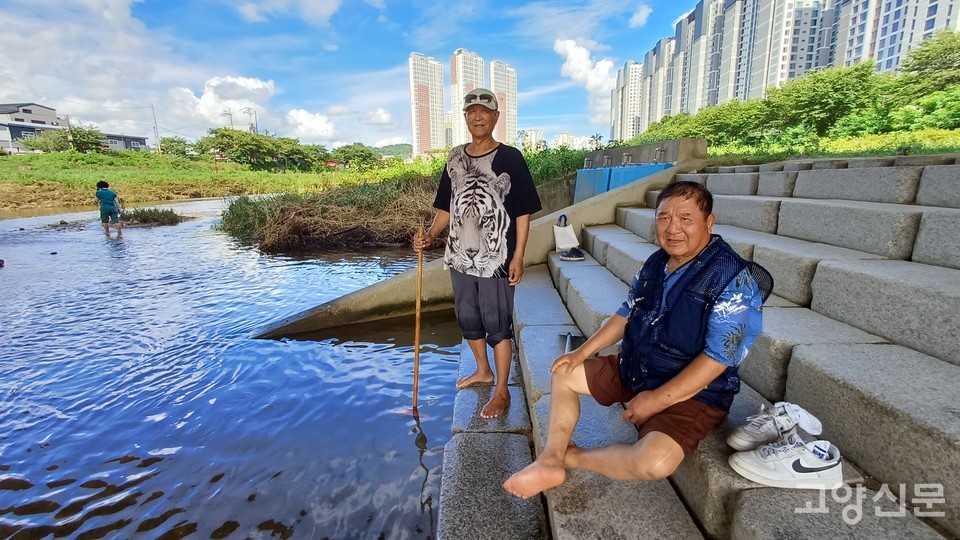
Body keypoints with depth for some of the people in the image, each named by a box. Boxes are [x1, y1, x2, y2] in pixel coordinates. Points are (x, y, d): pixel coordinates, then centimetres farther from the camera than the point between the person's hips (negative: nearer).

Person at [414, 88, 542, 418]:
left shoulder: (510, 158, -6)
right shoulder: (455, 159, 7)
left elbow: (523, 213, -6)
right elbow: (447, 208, 12)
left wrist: (518, 257, -11)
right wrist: (430, 236, -5)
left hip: (496, 259, -5)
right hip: (461, 256, 5)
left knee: (497, 324, 3)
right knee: (468, 319, 17)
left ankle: (501, 392, 19)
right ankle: (483, 370, 41)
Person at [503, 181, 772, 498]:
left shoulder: (733, 279, -20)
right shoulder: (656, 263, 2)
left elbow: (718, 356, -23)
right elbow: (627, 314, 11)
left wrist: (657, 399, -23)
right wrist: (583, 352, 5)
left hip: (693, 392, -7)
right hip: (632, 369, 7)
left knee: (654, 462, -32)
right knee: (564, 374, 8)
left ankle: (571, 456, -6)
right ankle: (550, 462, -2)